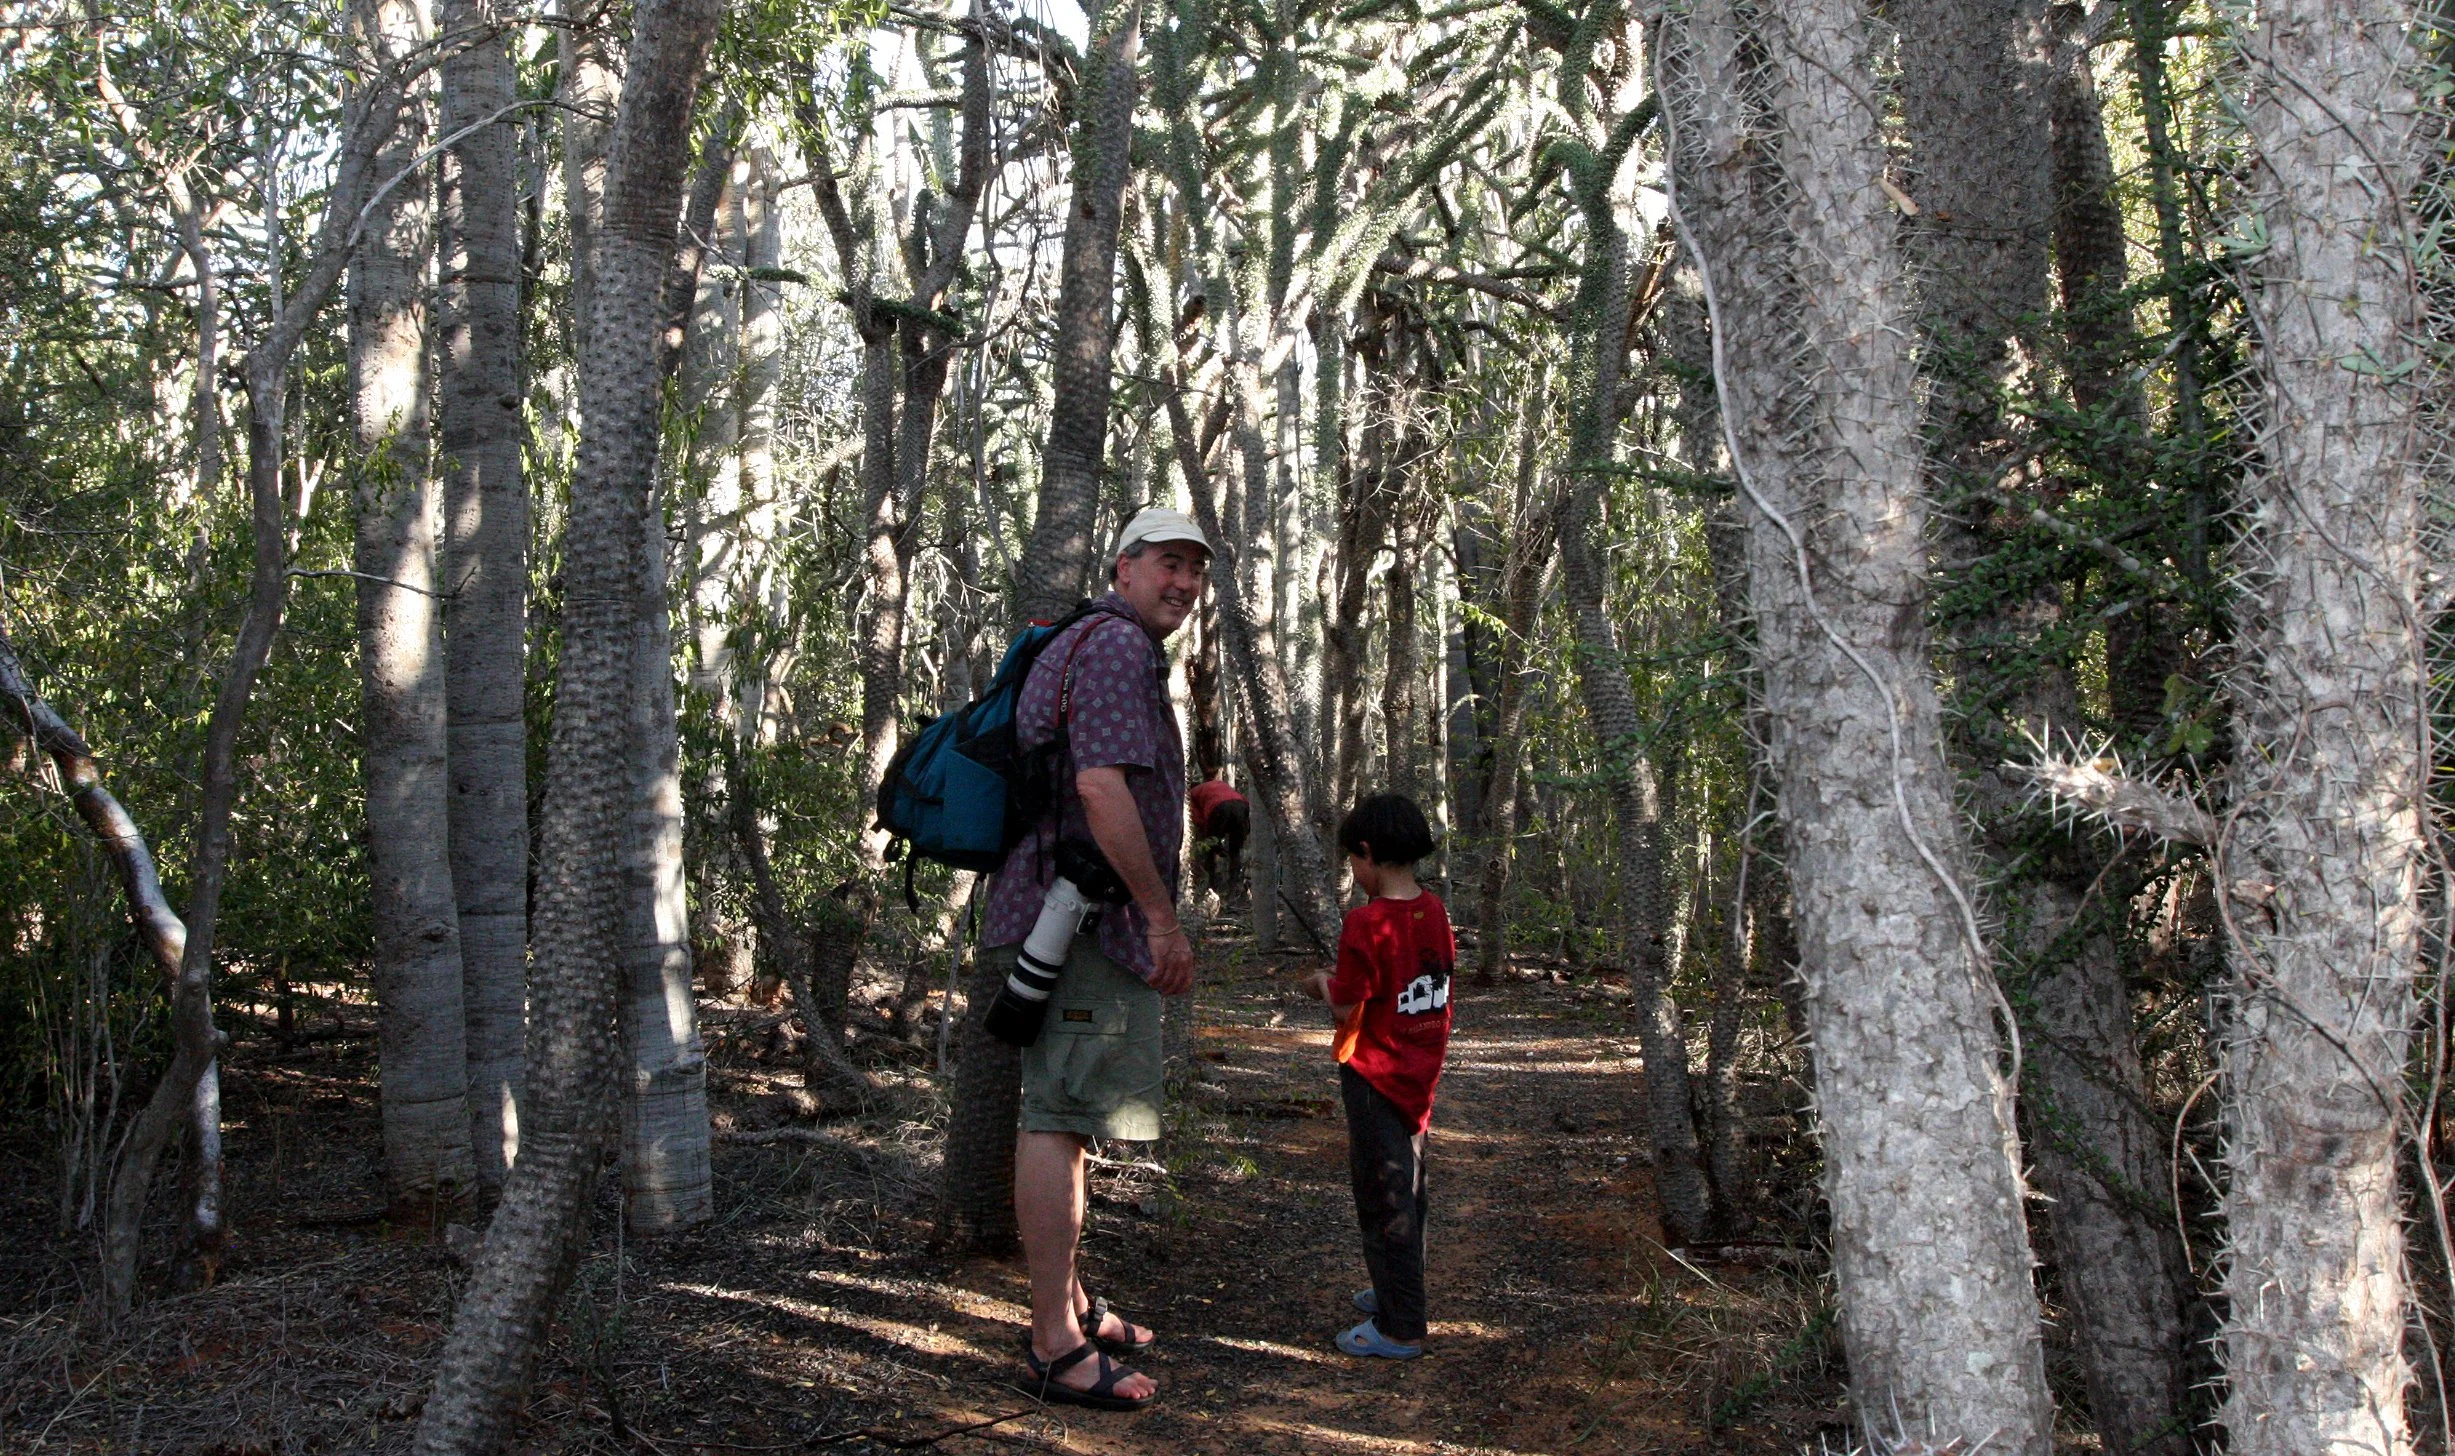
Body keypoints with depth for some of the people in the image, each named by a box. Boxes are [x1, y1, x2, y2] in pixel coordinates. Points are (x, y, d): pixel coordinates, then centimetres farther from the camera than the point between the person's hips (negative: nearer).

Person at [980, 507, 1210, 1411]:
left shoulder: (1085, 646, 22)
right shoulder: (1116, 645, -13)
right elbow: (1102, 789, -24)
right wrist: (1164, 919, -20)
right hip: (1082, 919, -11)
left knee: (1064, 1113, 17)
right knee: (1061, 1115, -9)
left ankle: (1067, 1303, 29)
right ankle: (1056, 1347, -6)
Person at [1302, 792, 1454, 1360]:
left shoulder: (1367, 921, -21)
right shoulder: (1435, 911, 1)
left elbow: (1346, 1006, -19)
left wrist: (1325, 983, 2)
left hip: (1375, 1074, -8)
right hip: (1422, 1076, 8)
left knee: (1384, 1197, -1)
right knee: (1407, 1190, 20)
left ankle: (1400, 1329, 4)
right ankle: (1397, 1292, 36)